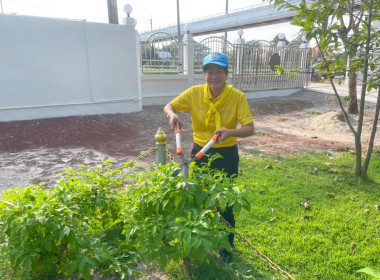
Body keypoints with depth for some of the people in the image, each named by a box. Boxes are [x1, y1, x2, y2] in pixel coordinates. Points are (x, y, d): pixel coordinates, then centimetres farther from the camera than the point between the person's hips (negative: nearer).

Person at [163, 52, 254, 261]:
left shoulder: (237, 97, -14)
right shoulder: (194, 93, -9)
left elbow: (249, 128, -16)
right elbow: (169, 106, 1)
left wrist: (231, 132, -37)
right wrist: (172, 114, -23)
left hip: (227, 155, -2)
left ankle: (226, 246, 35)